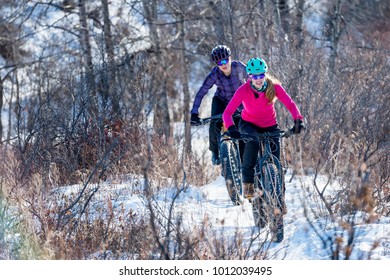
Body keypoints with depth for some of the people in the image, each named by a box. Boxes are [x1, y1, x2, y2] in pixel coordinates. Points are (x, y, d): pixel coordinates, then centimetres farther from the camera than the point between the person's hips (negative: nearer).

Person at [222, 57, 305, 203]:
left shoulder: (274, 86, -20)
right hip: (249, 124, -2)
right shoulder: (243, 90, -24)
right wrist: (231, 128, -46)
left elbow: (290, 104, -21)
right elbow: (227, 112, -28)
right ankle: (247, 182, -22)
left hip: (270, 125, 2)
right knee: (253, 141, -36)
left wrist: (298, 120, -38)